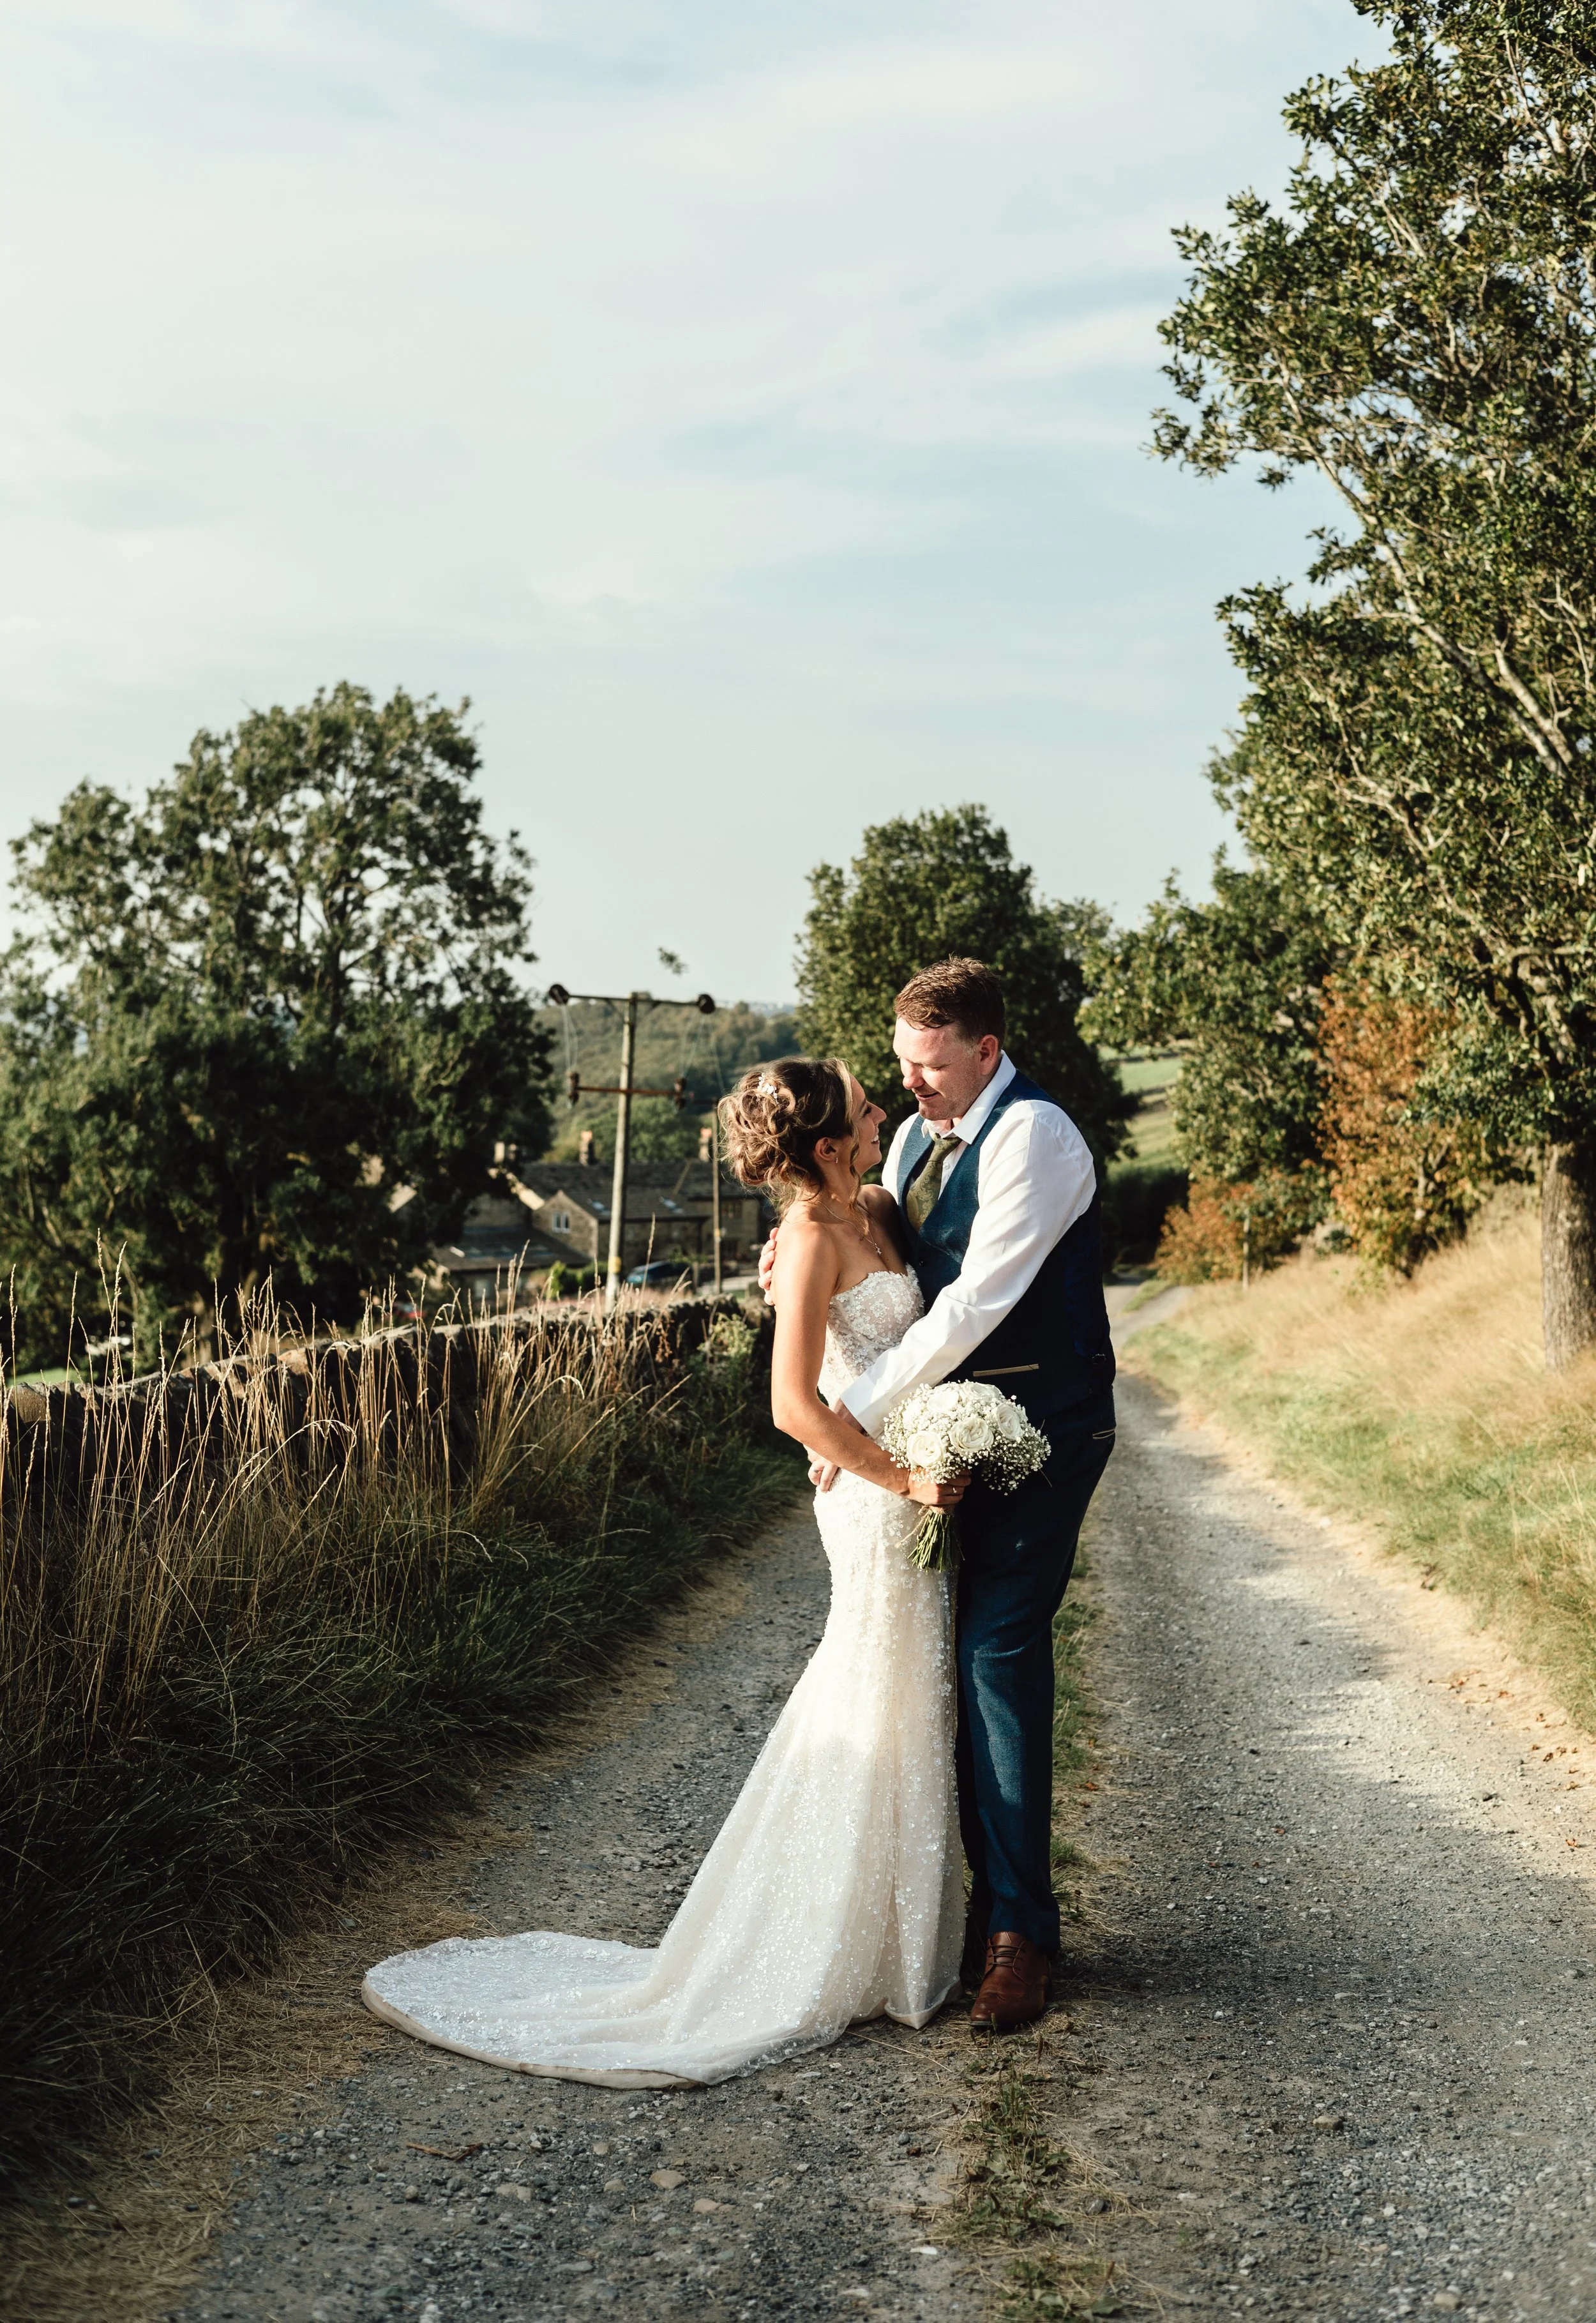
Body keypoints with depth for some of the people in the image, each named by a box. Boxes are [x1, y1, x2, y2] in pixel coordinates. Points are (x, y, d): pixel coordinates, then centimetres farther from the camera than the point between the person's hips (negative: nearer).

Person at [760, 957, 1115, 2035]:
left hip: (1042, 1429, -8)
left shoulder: (1032, 1136, -16)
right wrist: (803, 1263, -2)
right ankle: (991, 1894, 21)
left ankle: (1020, 1928, -3)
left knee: (1001, 1647, -12)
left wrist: (862, 1409, -20)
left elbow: (976, 1302, -22)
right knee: (962, 1653, 9)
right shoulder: (919, 1135, 11)